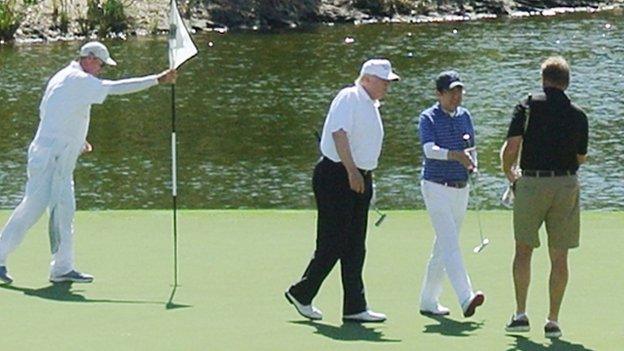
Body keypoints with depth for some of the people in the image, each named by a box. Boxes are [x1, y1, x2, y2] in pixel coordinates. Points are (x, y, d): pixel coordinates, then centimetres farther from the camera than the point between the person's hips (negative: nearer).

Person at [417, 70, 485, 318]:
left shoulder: (464, 116, 11)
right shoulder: (428, 118, -7)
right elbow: (430, 149, -23)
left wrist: (472, 163, 0)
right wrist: (454, 155, -39)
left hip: (460, 189, 7)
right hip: (437, 187, -7)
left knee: (443, 246, 11)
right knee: (450, 243, -17)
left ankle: (428, 301, 19)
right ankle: (466, 298, -30)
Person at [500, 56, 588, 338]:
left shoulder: (527, 107, -3)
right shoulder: (578, 115, 4)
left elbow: (510, 148, -11)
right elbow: (581, 157, 12)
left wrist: (509, 173, 9)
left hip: (531, 183, -1)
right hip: (566, 185, 1)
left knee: (523, 249, 10)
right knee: (559, 256, 5)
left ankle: (520, 314, 4)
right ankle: (553, 321, 5)